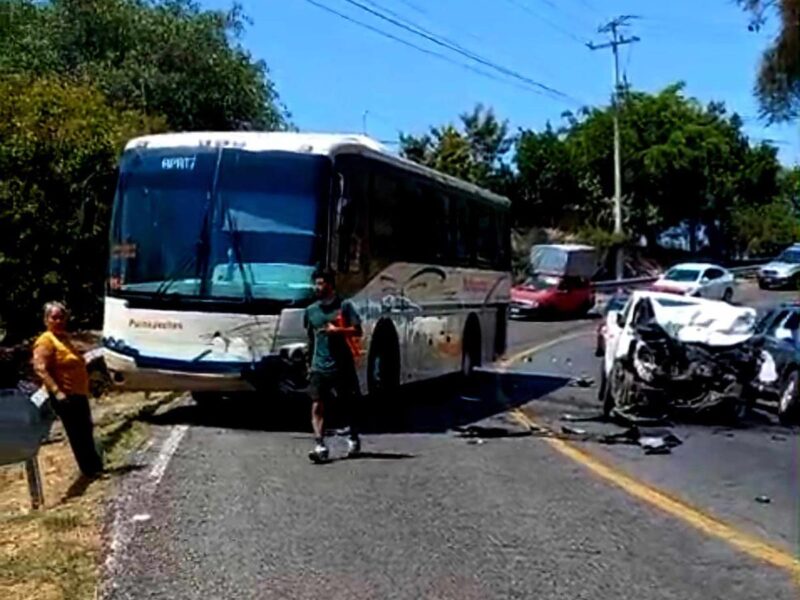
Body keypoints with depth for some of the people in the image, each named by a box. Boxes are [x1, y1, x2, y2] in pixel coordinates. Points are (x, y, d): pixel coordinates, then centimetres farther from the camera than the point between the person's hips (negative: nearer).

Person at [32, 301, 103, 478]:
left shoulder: (65, 337, 13)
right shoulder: (45, 341, -16)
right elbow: (40, 369, -26)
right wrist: (57, 392, -32)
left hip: (79, 394, 10)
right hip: (66, 397, -10)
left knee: (87, 431, 19)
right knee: (78, 435, 0)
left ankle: (95, 465, 32)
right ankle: (89, 469, 10)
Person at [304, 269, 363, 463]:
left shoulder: (344, 306, -1)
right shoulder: (311, 310, 11)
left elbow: (358, 331, -5)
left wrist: (337, 330, -19)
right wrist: (309, 363, 21)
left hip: (343, 366, -2)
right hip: (319, 367, 3)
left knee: (349, 405, 11)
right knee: (317, 407, -12)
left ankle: (354, 439, 32)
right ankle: (320, 446, -17)